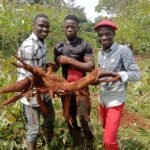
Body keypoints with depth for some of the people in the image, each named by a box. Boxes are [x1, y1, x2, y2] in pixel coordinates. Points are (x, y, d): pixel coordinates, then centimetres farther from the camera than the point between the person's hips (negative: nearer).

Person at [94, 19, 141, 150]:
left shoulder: (123, 50, -16)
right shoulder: (100, 53, 4)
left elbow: (136, 74, -21)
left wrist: (116, 74, -32)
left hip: (116, 100, -6)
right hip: (102, 99, 7)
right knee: (106, 128, 27)